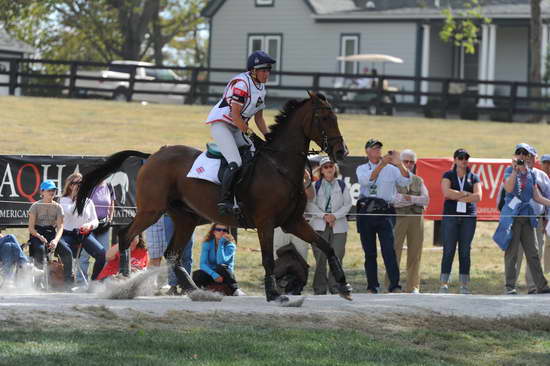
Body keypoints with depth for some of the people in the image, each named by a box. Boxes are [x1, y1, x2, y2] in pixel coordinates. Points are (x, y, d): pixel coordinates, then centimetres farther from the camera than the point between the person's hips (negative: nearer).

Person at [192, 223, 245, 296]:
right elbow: (203, 264, -13)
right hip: (211, 273, 1)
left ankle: (236, 290, -40)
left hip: (225, 275, -1)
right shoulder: (207, 244, -3)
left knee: (221, 267, -39)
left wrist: (221, 244, -24)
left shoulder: (230, 246, -9)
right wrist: (214, 274, -30)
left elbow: (220, 262, -25)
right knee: (196, 275, -33)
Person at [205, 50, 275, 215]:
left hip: (236, 128, 10)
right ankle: (225, 201, -23)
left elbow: (259, 118, 15)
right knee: (235, 163, -23)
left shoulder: (261, 87, 10)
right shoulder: (241, 83, -19)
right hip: (220, 123, -10)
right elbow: (235, 115, -22)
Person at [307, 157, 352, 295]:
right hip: (320, 225, -1)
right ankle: (319, 289, 0)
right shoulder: (315, 186, 8)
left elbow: (347, 204, 4)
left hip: (339, 225, 1)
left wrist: (335, 216, -10)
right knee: (320, 258, -4)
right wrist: (323, 215, -14)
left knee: (337, 257, -5)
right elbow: (310, 205, -1)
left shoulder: (342, 185, 11)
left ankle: (335, 287, 0)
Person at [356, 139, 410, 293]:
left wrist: (399, 163, -18)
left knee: (389, 250, -13)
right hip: (366, 212, 2)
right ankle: (372, 286, 9)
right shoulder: (361, 169, 13)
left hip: (385, 212, -1)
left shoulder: (391, 169, 11)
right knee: (369, 253, 4)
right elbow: (366, 180, -9)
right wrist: (382, 164, -18)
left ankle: (394, 286, -17)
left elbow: (406, 182, -3)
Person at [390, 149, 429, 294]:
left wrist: (411, 198, -11)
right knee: (394, 251, -7)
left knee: (415, 254, 3)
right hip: (398, 217, -4)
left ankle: (413, 286, 7)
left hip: (416, 218, 4)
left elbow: (426, 199, 5)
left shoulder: (419, 181, 19)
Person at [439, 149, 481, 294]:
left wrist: (457, 197, -5)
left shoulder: (473, 177, 13)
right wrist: (466, 194, -5)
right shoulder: (448, 176, 9)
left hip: (469, 217, 2)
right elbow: (447, 192, -9)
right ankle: (444, 284, -8)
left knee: (465, 251, 1)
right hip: (450, 216, -2)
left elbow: (478, 196, -1)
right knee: (448, 251, -7)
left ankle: (464, 285, 3)